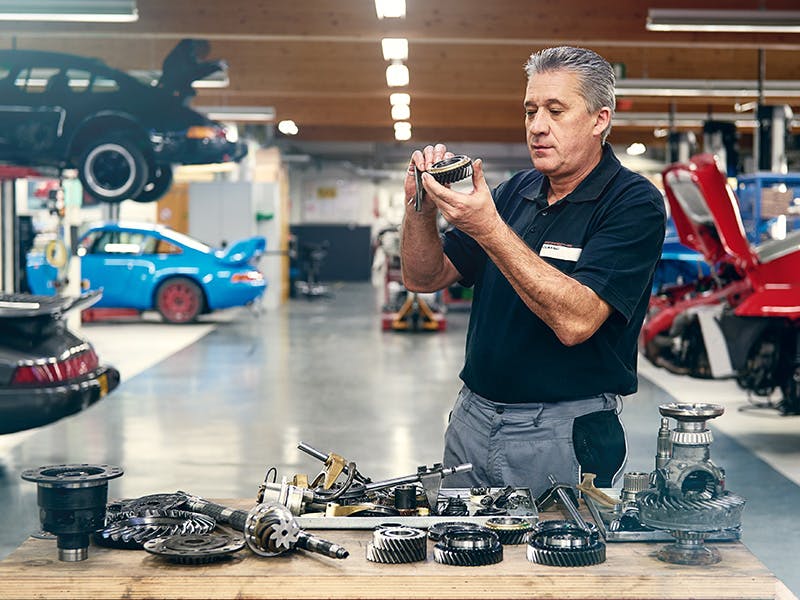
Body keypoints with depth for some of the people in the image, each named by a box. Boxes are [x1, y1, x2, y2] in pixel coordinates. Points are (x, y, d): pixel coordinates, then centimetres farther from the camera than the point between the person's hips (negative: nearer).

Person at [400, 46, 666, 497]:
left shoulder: (633, 203, -11)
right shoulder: (516, 192, 10)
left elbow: (576, 320, -25)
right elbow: (425, 278, 9)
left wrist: (489, 230, -28)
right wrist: (421, 207, -10)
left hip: (561, 434, -6)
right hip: (472, 419, 6)